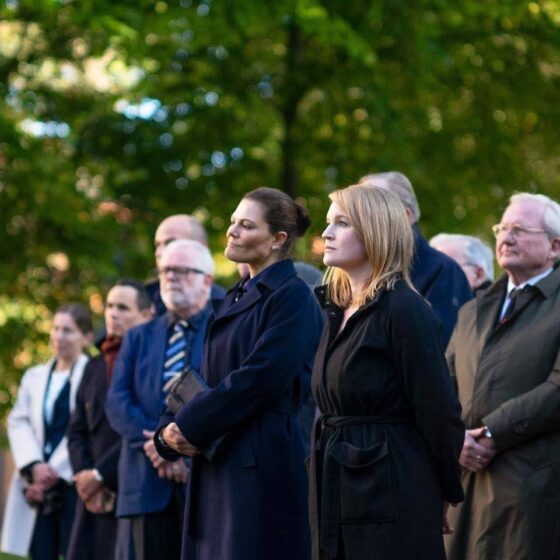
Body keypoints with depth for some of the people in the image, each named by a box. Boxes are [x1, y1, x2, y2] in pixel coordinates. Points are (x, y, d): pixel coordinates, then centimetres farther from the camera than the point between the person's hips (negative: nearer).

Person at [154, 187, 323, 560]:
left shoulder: (292, 297, -9)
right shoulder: (236, 298, 18)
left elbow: (260, 379, -19)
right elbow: (208, 378, 16)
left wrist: (190, 428, -14)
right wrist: (172, 431, -2)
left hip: (265, 465, -8)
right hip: (219, 466, 8)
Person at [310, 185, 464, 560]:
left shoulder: (404, 310, -12)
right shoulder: (340, 311, 14)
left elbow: (438, 411, -12)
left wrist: (448, 495, -4)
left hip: (391, 491, -8)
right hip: (338, 492, 8)